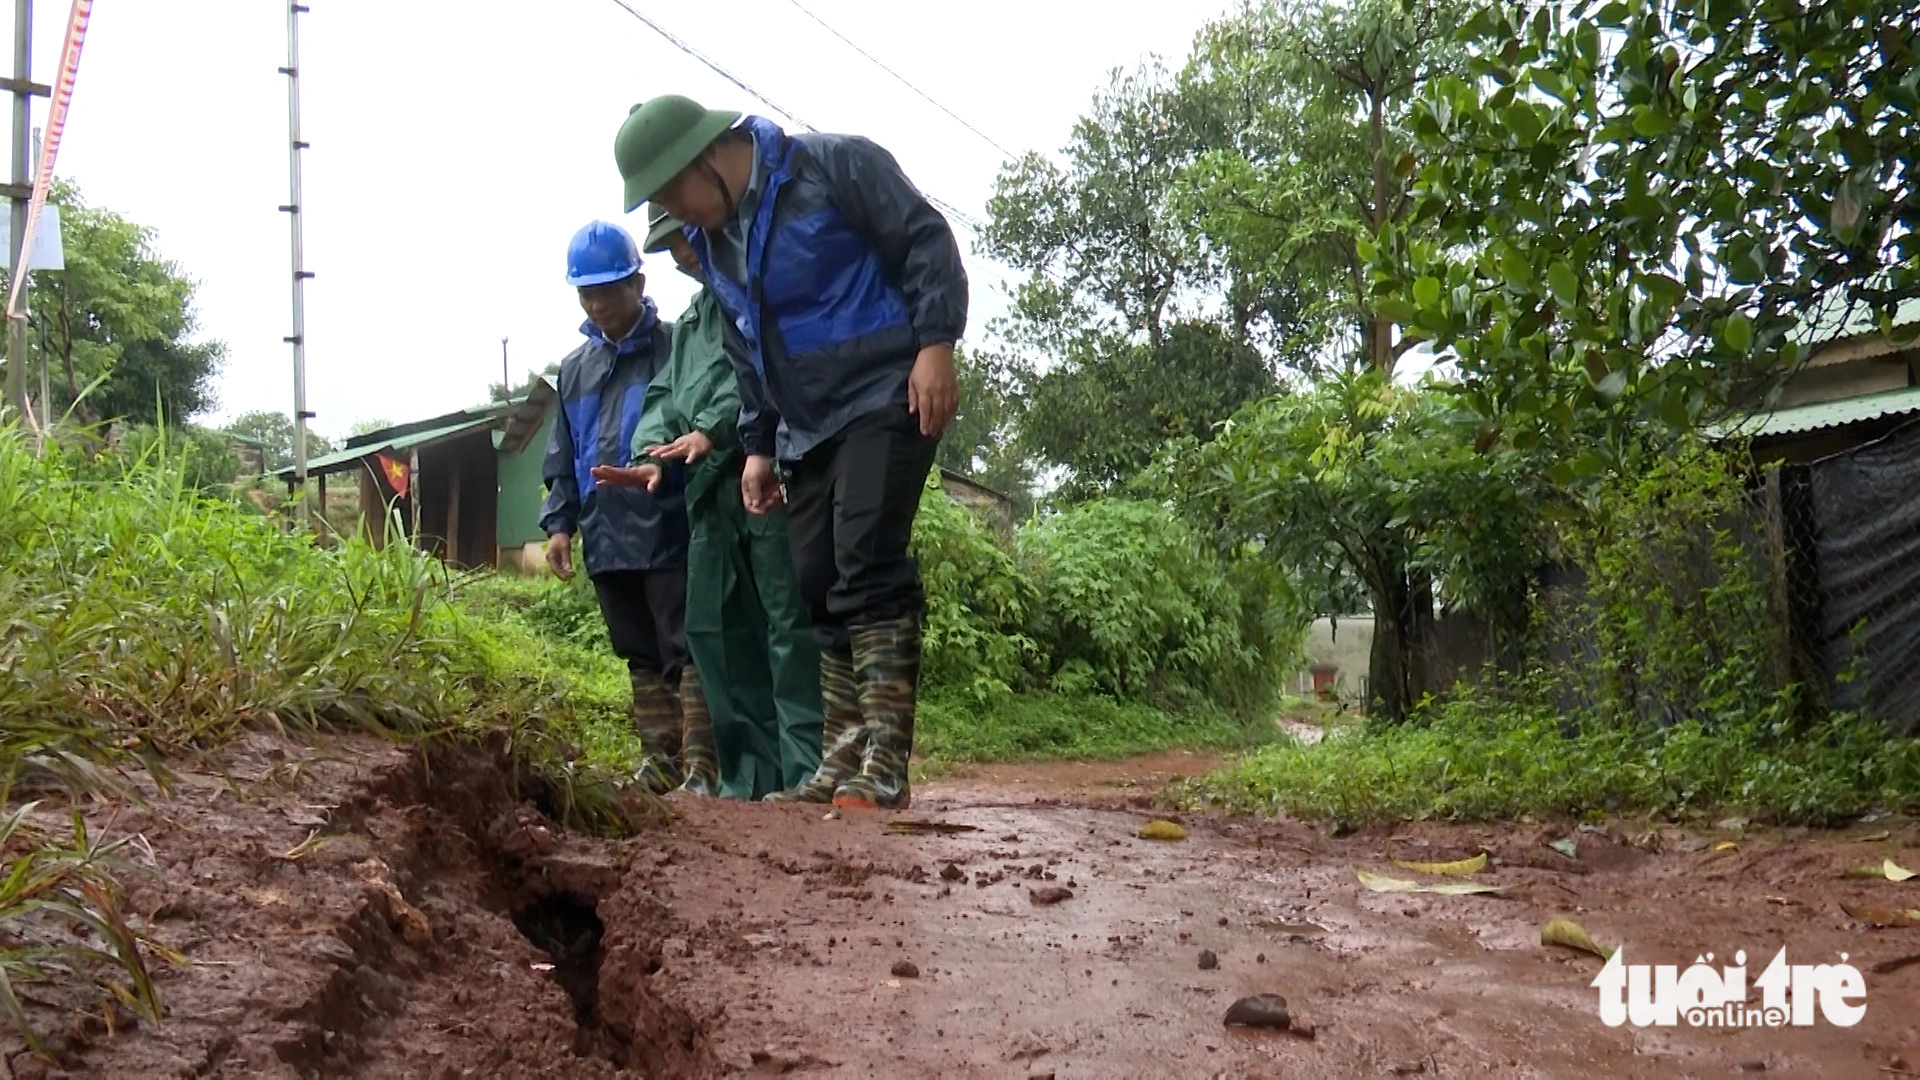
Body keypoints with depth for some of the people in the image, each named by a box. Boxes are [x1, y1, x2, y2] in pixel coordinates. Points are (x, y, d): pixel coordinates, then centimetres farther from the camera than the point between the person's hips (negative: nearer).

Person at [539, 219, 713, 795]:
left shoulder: (675, 348, -2)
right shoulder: (575, 368, 18)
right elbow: (562, 458, 21)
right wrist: (559, 521, 11)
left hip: (668, 533, -6)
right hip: (605, 537, 7)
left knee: (686, 653, -5)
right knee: (641, 657, 12)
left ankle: (700, 767, -4)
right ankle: (659, 762, 19)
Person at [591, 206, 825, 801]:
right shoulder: (689, 321, 29)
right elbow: (665, 396, 21)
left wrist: (715, 428, -19)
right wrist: (652, 455, 2)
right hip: (713, 490, 9)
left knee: (791, 623, -11)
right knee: (715, 629, 7)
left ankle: (807, 768, -11)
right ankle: (751, 774, 12)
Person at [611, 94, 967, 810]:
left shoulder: (834, 166, -10)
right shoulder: (710, 241, 13)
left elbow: (925, 240, -10)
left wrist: (935, 344, -19)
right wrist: (758, 444, 19)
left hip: (887, 401, -8)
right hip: (806, 430, 8)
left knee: (869, 563, -19)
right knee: (819, 585, 4)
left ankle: (885, 765, -20)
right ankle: (842, 761, 10)